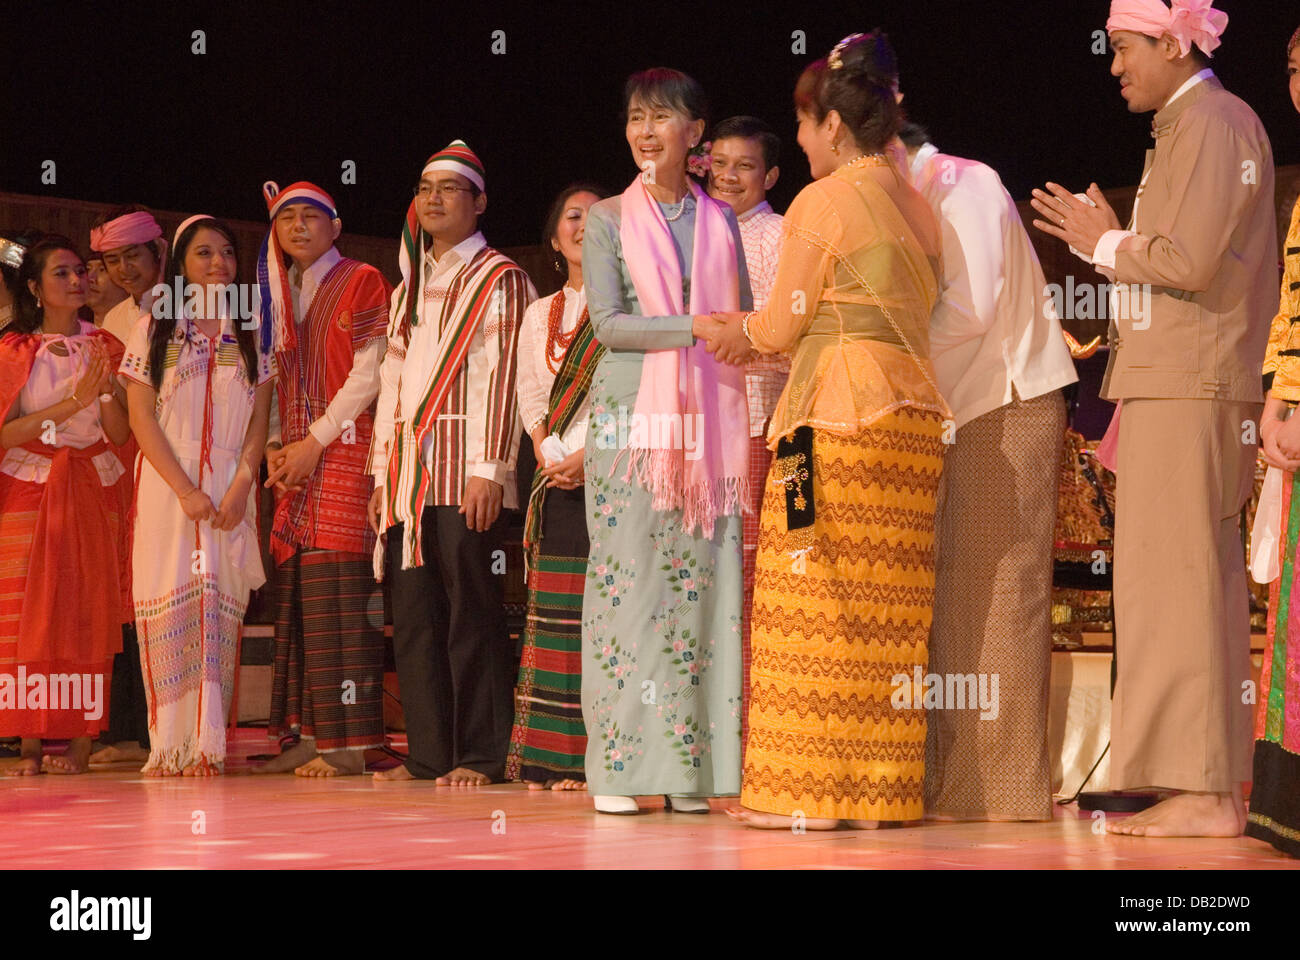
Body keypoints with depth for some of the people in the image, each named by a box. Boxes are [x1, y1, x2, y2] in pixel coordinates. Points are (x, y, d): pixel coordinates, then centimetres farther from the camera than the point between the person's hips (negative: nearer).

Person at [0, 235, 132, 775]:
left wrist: (106, 387, -14)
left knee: (88, 613, -5)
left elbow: (121, 434, 4)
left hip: (94, 492, 1)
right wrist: (72, 402, -15)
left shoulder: (105, 347, 10)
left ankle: (80, 744, -5)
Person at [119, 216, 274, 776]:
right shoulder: (153, 330, 7)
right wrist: (186, 491, -11)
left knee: (219, 608, -5)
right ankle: (168, 745, -7)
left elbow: (259, 421, 8)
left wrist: (240, 487, -8)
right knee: (168, 607, -7)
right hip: (165, 484, -1)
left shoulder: (251, 335, 12)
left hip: (231, 485, 1)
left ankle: (208, 743, -7)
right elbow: (141, 418, 0)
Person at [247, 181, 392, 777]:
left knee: (337, 589, -12)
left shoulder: (361, 282, -1)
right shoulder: (282, 294, 20)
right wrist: (275, 446, 4)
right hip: (296, 462, 7)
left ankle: (350, 742, -13)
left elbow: (368, 374, -8)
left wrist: (315, 441, -11)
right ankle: (311, 734, 5)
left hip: (344, 453, -7)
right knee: (298, 593, 3)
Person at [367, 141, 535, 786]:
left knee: (471, 611, -7)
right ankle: (427, 753, 8)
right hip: (408, 475, 7)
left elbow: (502, 376, -8)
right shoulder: (409, 288, 23)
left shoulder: (500, 280, 0)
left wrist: (488, 469, -16)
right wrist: (382, 473, 16)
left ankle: (480, 755, -5)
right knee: (414, 614, 4)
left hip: (463, 473, -7)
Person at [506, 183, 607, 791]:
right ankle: (550, 760, 0)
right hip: (558, 482, 5)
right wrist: (553, 456, -3)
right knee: (554, 616, 0)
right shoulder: (539, 314, 20)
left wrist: (592, 455, -13)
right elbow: (529, 399, 15)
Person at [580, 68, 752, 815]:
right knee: (626, 579, -6)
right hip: (632, 414, -2)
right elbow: (608, 322, -5)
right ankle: (618, 766, -4)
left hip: (707, 420, 2)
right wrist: (692, 328, -15)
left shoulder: (721, 221, 15)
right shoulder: (609, 219, 6)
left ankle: (691, 768, 0)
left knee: (700, 581, -2)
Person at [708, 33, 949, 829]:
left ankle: (809, 790, -3)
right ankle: (880, 787, 8)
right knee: (891, 606, 7)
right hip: (915, 415, 7)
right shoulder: (919, 207, 14)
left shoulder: (822, 203, -6)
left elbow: (786, 323, -4)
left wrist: (744, 329, 20)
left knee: (816, 598, -3)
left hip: (836, 414, -7)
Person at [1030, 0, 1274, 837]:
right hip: (1174, 383, 10)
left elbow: (1190, 261, -18)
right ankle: (1222, 786, 11)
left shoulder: (1212, 123, -9)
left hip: (1188, 387, -10)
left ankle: (1203, 794, -12)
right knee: (1203, 584, 9)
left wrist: (1108, 245, -5)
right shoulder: (1191, 125, 21)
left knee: (1175, 582, -11)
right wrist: (1109, 239, 14)